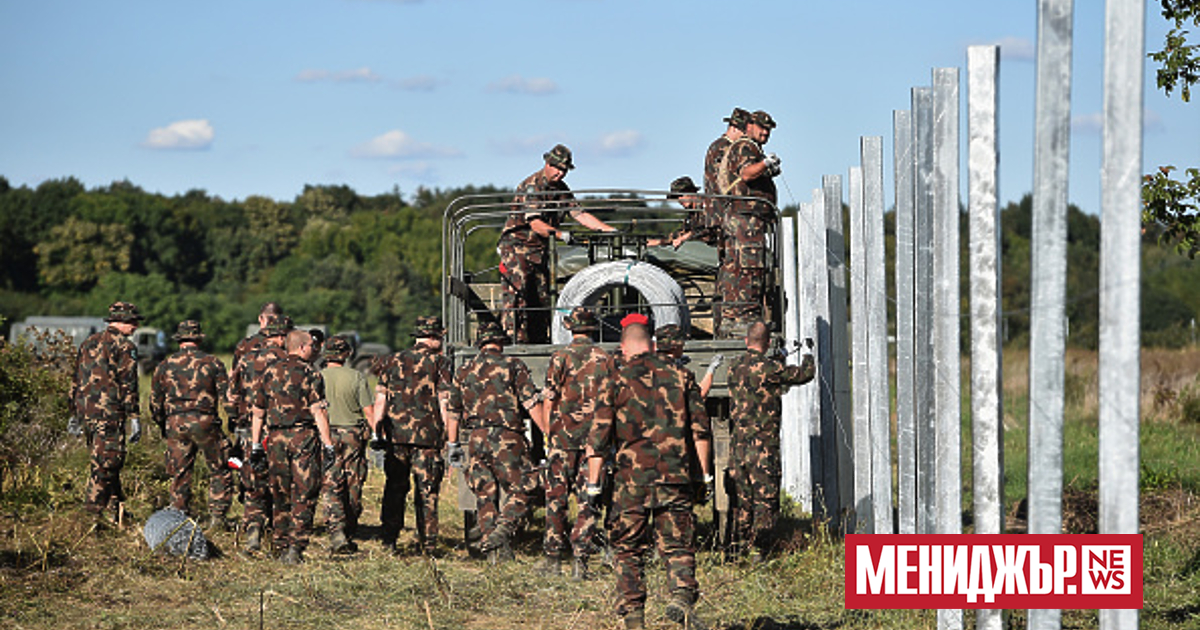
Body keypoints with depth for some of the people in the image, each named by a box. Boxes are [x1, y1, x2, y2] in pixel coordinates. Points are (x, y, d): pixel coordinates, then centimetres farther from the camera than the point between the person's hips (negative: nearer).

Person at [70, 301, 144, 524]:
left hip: (86, 411, 8)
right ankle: (93, 510, -12)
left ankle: (115, 508, 23)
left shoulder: (89, 343, 16)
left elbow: (76, 380, 20)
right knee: (106, 463, -7)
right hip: (109, 413, -8)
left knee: (99, 461, 16)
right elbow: (128, 384, -12)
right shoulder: (124, 346, -7)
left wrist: (74, 413, 25)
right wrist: (134, 418, -11)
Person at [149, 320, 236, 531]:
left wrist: (162, 427, 25)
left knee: (180, 474, 11)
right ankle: (216, 516, 2)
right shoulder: (212, 363, 2)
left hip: (175, 424, 2)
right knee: (219, 471, 8)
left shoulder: (165, 366, 7)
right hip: (205, 422, -2)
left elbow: (155, 402, 12)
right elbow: (227, 397, -1)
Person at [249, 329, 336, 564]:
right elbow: (318, 412, -12)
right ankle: (296, 547, -8)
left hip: (276, 437, 4)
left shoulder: (270, 372, 10)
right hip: (303, 436, -4)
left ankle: (282, 549, 13)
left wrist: (256, 445, 17)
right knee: (304, 496, 0)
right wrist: (328, 444, -10)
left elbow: (257, 411, 12)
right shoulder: (310, 374, -5)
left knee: (280, 496, 11)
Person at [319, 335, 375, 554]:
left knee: (330, 488, 0)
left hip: (326, 436, 0)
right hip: (354, 437, 0)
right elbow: (369, 412, -4)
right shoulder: (356, 377, -3)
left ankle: (337, 534, -14)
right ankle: (349, 535, 16)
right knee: (353, 489, 10)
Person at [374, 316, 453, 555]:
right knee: (427, 491, 2)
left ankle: (389, 540, 9)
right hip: (427, 436, -3)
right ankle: (428, 543, 1)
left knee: (395, 489, 11)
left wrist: (378, 432, 10)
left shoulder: (394, 362, 10)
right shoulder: (440, 363, -1)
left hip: (396, 436, 3)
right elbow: (445, 402, -6)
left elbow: (380, 399, 7)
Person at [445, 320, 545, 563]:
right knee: (519, 491, 2)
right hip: (506, 438, -4)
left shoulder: (464, 372, 13)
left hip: (476, 439, 4)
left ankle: (495, 552, 8)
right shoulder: (513, 366, -1)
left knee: (485, 496, 9)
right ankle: (501, 531, -19)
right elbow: (532, 404, -7)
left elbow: (453, 411, 17)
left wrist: (452, 444, 24)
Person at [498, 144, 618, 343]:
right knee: (517, 291, -19)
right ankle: (514, 339, -22)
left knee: (541, 297, 5)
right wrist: (560, 235, -33)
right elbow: (535, 224, -22)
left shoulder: (561, 189, 11)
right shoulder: (531, 186, -15)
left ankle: (541, 340, 9)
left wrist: (609, 230, 2)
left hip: (540, 251, 8)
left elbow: (580, 214, 11)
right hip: (516, 248, -8)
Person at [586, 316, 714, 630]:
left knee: (629, 549, 9)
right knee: (678, 545, 5)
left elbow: (598, 437, -2)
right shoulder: (680, 377, 6)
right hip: (675, 475, 1)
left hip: (631, 477, -1)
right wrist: (704, 475, 13)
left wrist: (593, 484, 2)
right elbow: (701, 430, 7)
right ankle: (682, 595, -20)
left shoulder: (617, 382, 1)